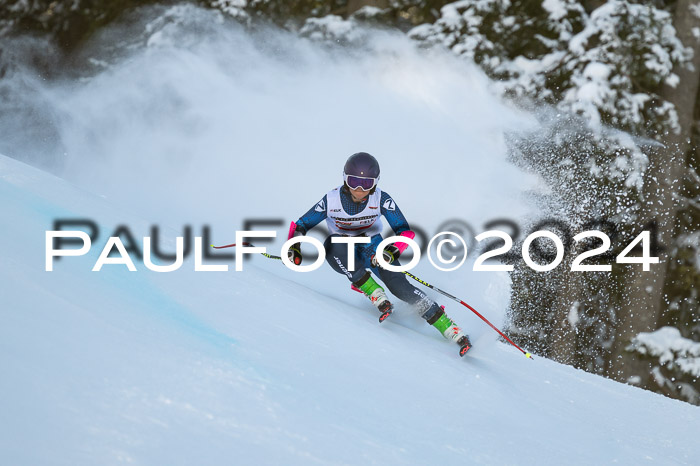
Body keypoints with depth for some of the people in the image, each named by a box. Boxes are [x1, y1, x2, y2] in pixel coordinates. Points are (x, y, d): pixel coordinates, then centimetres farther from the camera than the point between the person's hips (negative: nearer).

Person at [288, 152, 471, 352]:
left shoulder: (381, 199, -21)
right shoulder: (331, 200, -21)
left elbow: (405, 231, -19)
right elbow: (300, 225, -11)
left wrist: (392, 252, -38)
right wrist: (294, 247, -30)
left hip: (372, 249, -1)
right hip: (342, 254, 1)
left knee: (398, 285, -24)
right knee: (334, 243, -35)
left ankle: (450, 329, -19)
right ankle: (376, 296, -31)